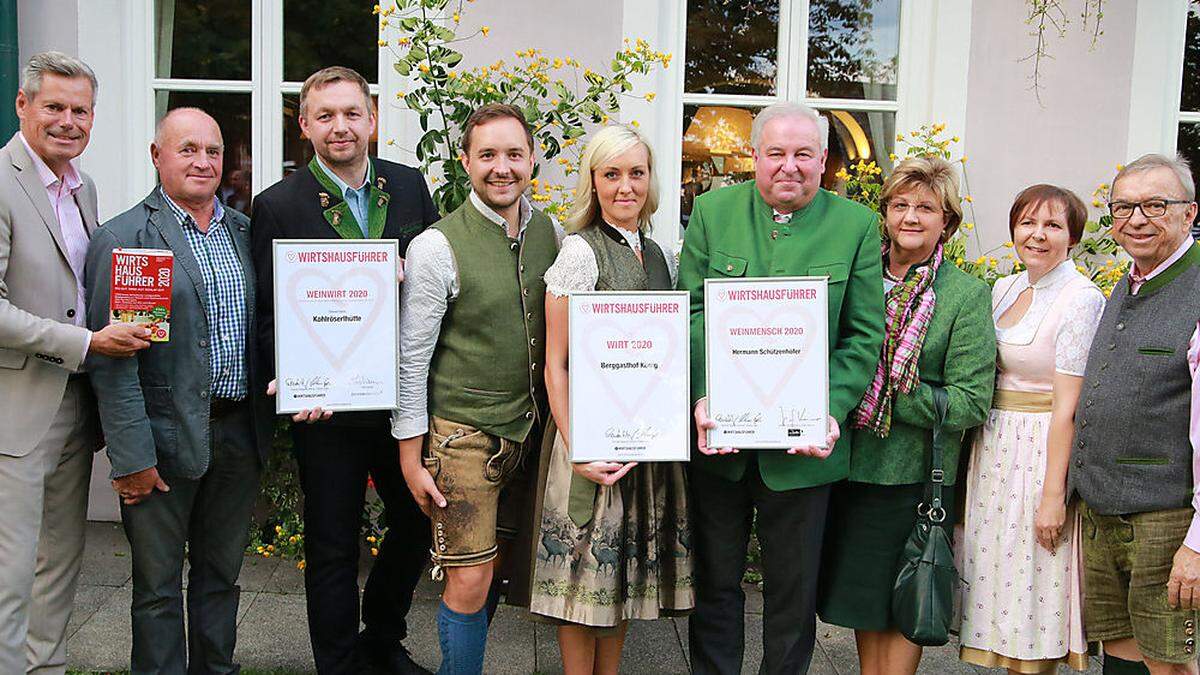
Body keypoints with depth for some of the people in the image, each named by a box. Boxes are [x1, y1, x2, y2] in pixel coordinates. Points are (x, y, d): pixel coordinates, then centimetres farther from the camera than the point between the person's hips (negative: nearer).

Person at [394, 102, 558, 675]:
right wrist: (411, 457, -8)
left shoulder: (549, 232, 4)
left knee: (496, 566, 16)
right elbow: (411, 359, -9)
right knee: (469, 582, -4)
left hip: (530, 428, 5)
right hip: (463, 433, -5)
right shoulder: (437, 247, -12)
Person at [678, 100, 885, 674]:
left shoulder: (857, 226, -1)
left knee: (793, 592, 13)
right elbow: (692, 313, -3)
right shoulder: (712, 211, 2)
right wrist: (702, 397, -16)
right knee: (715, 583, 15)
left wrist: (832, 412, -16)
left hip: (801, 444, -1)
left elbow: (865, 335, -3)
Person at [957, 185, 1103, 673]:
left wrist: (1053, 493, -18)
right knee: (1001, 578, 13)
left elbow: (1067, 405, -16)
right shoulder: (1005, 289, 10)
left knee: (1034, 594, 1)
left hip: (1044, 450, -7)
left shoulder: (1080, 298, -12)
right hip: (994, 449, 7)